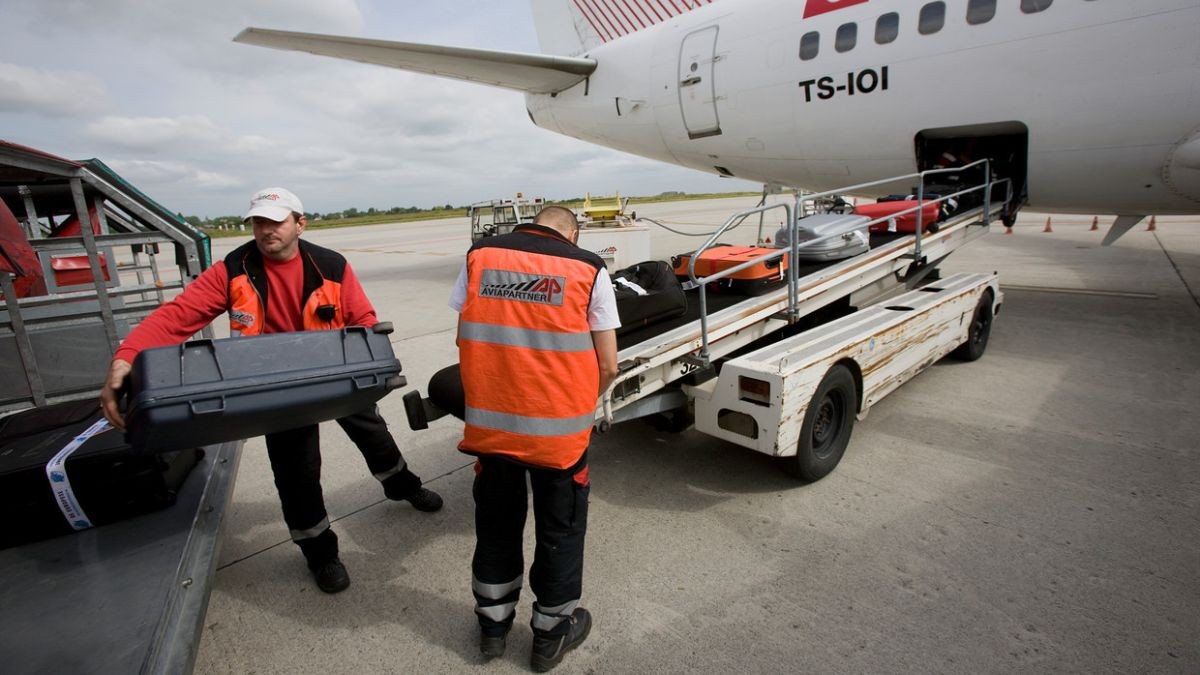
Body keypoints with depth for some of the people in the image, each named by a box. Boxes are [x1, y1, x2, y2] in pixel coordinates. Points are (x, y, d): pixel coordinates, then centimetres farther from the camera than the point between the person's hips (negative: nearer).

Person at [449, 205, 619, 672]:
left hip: (488, 423, 3)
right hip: (558, 429, -2)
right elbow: (608, 365, -6)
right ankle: (551, 634, 38)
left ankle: (493, 624, 43)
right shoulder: (588, 269, -5)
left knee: (495, 523, 23)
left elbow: (465, 337, 5)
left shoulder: (479, 255, 2)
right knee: (560, 529, 19)